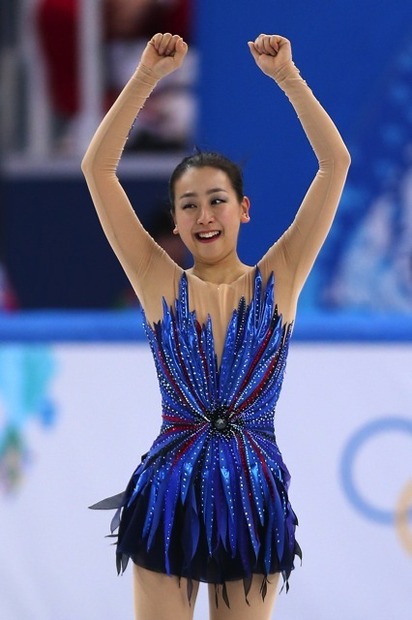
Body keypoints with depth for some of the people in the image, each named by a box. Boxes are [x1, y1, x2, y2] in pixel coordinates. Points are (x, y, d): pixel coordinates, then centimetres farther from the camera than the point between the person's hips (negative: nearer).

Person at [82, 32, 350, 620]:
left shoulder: (278, 279, 2)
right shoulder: (160, 282, 2)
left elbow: (336, 163, -3)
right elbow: (98, 169, -4)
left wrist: (287, 76, -8)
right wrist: (147, 77, -8)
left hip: (254, 494, 0)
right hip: (170, 496, 0)